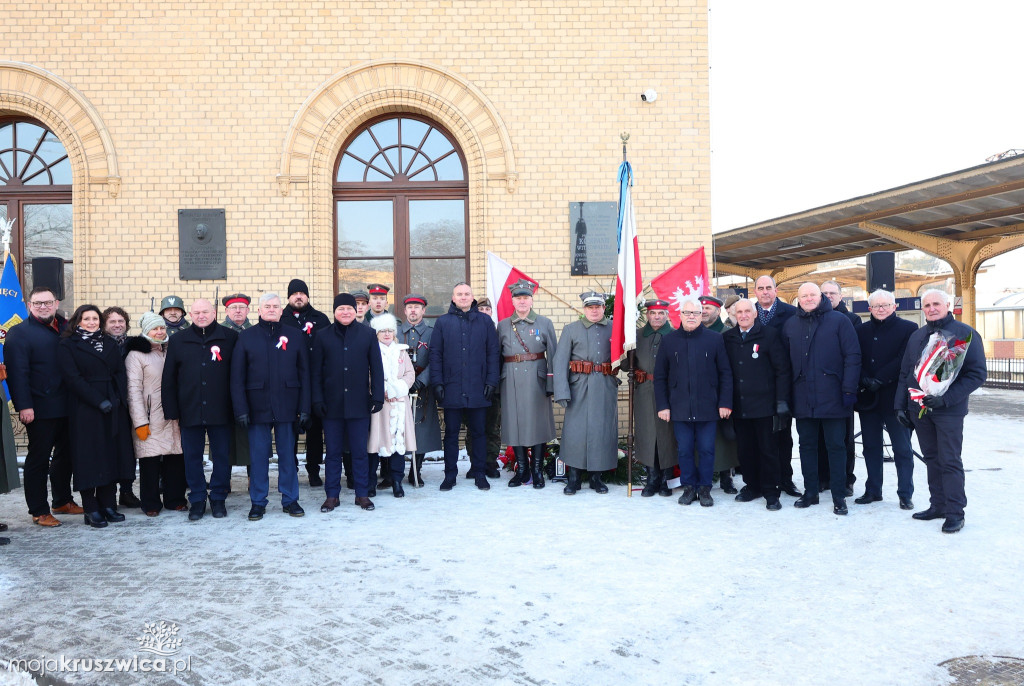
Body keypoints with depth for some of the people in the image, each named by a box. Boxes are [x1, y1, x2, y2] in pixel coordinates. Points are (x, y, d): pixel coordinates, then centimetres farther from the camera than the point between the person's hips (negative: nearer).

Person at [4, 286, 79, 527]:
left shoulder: (66, 328, 11)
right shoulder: (19, 333, -5)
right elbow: (17, 372, -13)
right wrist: (24, 406, -20)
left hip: (66, 407, 6)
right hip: (40, 409, -6)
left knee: (65, 454, 16)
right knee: (38, 459, 3)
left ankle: (63, 500, 31)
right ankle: (39, 511, 11)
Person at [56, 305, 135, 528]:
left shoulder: (109, 343, 15)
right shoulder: (67, 346, 1)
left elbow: (120, 373, 9)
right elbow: (73, 378, -9)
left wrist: (119, 398, -8)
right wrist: (99, 401, -16)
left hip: (114, 408, 5)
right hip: (85, 409, -4)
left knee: (113, 454, 5)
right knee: (89, 457, -2)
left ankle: (108, 505, 12)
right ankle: (91, 509, 4)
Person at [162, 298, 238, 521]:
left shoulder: (230, 338, 2)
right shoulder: (178, 341, 7)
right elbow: (168, 380, 7)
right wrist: (172, 411, 1)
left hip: (220, 411, -1)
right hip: (190, 411, 2)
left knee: (222, 456, 6)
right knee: (192, 457, 7)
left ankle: (218, 498, 19)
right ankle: (197, 500, 19)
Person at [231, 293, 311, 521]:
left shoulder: (295, 336, 6)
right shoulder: (246, 337, 4)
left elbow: (304, 374, 4)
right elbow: (237, 378, 1)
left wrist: (304, 408, -2)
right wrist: (241, 409, -7)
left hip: (287, 407, 0)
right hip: (258, 406, 0)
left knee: (287, 455, 8)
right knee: (258, 456, 5)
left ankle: (290, 499, 18)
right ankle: (258, 502, 16)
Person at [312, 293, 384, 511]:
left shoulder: (367, 335, 3)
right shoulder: (323, 337, 4)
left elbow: (376, 368, 4)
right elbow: (316, 372, 5)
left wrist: (378, 396, -2)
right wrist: (318, 400, -3)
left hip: (359, 403, 0)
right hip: (332, 404, 1)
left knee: (360, 451, 6)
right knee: (333, 452, 7)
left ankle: (363, 494, 17)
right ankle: (331, 495, 17)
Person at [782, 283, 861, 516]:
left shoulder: (839, 321, -1)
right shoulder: (790, 325, 10)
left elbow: (852, 356, -6)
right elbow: (785, 361, 9)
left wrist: (849, 389, -13)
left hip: (832, 397, -4)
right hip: (803, 398, 4)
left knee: (836, 446, 2)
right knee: (806, 445, 10)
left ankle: (839, 497, 10)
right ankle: (810, 492, 21)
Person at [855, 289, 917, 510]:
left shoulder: (907, 328, -1)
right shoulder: (862, 330, 11)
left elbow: (903, 360, -10)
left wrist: (879, 380, -13)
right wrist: (865, 380, -12)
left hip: (895, 397, -4)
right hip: (868, 397, 4)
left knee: (902, 448, 2)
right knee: (871, 447, 10)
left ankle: (905, 494, 10)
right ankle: (873, 491, 19)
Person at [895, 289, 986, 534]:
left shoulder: (965, 334, -5)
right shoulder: (916, 336, 12)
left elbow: (977, 374, -10)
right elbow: (905, 373, 15)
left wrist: (946, 398, -18)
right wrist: (901, 405, 8)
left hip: (949, 410, -5)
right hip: (919, 409, 5)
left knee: (950, 461, -2)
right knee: (932, 459, 12)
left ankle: (955, 513, 8)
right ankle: (938, 505, 22)